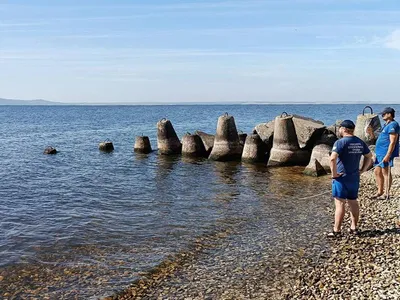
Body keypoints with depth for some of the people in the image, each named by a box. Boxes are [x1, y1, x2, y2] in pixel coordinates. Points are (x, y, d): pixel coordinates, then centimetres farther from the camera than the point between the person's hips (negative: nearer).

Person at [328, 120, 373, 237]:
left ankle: (336, 231, 2)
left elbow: (333, 158, -28)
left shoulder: (340, 142, -16)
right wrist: (362, 170, 14)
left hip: (342, 178, -7)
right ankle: (354, 228, 24)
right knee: (353, 202, 16)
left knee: (340, 204, -2)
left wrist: (334, 173, -17)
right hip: (355, 178, 7)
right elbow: (369, 156, 15)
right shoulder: (360, 142, 7)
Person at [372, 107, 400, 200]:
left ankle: (386, 194, 4)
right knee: (377, 172, 13)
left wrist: (388, 155, -24)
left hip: (386, 154, -10)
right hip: (380, 153, 10)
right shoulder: (386, 125, 18)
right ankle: (380, 192, 23)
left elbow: (392, 142, -21)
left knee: (386, 173, -3)